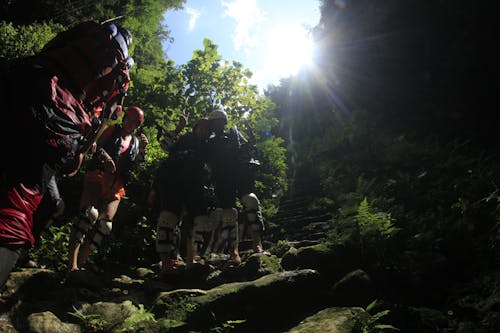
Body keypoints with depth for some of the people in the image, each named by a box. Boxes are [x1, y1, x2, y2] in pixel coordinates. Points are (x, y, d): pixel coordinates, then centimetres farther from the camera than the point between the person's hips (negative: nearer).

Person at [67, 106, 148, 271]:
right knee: (89, 214, -24)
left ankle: (80, 263, -3)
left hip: (116, 185, 4)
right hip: (98, 175, -4)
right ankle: (72, 265, -27)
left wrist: (142, 149, 1)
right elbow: (96, 145, 5)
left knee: (105, 223, -9)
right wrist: (103, 154, -15)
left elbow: (136, 166, 14)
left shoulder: (136, 141, 23)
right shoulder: (112, 130, 14)